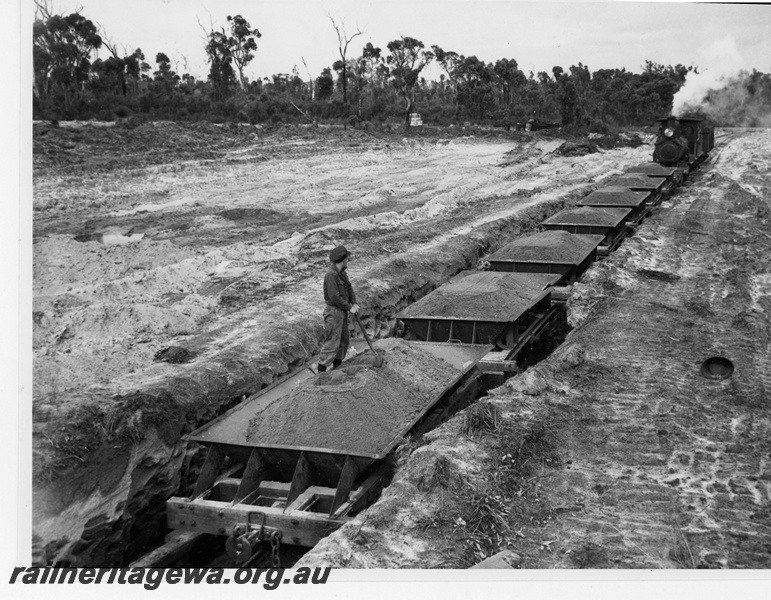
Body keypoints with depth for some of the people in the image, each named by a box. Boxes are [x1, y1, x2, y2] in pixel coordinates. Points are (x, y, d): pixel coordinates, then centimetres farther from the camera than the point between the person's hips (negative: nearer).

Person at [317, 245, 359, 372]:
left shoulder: (341, 272, 8)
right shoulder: (331, 274, -23)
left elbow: (349, 288, 11)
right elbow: (334, 297, -25)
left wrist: (354, 304, -4)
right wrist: (349, 308, -16)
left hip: (342, 311, 10)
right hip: (333, 312, -10)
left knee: (344, 339, 18)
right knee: (332, 343, -6)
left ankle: (337, 366, 32)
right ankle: (321, 372, 1)